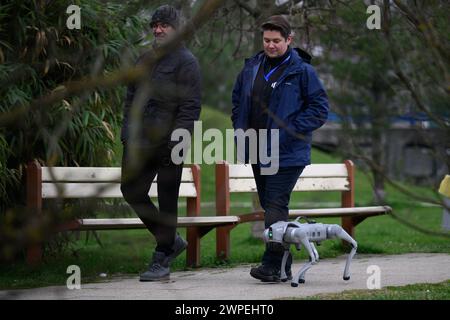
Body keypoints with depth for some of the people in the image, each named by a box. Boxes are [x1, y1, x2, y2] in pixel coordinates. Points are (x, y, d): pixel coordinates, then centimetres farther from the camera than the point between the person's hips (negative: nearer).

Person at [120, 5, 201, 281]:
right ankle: (171, 240, 23)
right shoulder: (145, 59, 17)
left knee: (167, 201, 0)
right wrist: (128, 131, 12)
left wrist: (177, 141, -18)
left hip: (168, 144, -8)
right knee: (131, 191, 7)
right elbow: (132, 97, 23)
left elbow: (191, 106, -12)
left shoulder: (186, 62, -6)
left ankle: (162, 262, 8)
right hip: (139, 143, 8)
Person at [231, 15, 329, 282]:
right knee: (269, 206, 11)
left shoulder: (302, 71, -8)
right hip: (257, 152, 7)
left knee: (276, 206, -14)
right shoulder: (252, 68, 10)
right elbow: (238, 100, 24)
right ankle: (284, 266, 19)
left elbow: (320, 109, -9)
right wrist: (240, 129, 10)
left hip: (287, 154, -7)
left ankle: (272, 265, -14)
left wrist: (288, 130, -16)